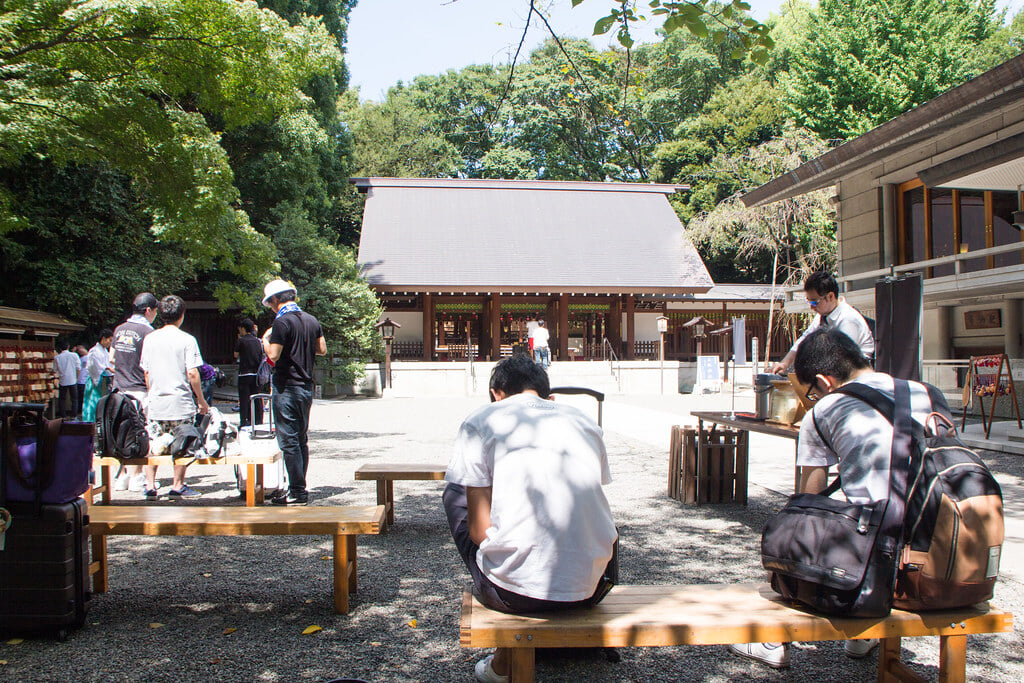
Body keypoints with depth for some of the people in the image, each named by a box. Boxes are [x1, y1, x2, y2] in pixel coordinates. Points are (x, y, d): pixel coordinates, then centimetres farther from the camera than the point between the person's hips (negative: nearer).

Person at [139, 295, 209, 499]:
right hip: (181, 402, -4)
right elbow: (192, 374, -10)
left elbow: (146, 372, 10)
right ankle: (178, 486, 10)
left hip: (155, 402, 4)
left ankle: (150, 485, 8)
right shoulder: (187, 340, -7)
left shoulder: (150, 338, 5)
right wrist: (202, 401, -2)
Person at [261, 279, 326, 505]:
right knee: (301, 440, 14)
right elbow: (322, 349, 14)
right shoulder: (311, 320, 9)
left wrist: (266, 339, 0)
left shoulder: (282, 322, -14)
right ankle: (298, 488, 20)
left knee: (289, 441, -3)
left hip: (287, 387, -8)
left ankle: (297, 492, -1)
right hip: (306, 387, 8)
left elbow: (273, 355, -18)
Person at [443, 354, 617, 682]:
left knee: (455, 492, 23)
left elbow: (479, 529, -1)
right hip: (591, 588, 5)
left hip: (513, 591, -4)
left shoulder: (480, 422, 3)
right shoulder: (584, 421, 15)